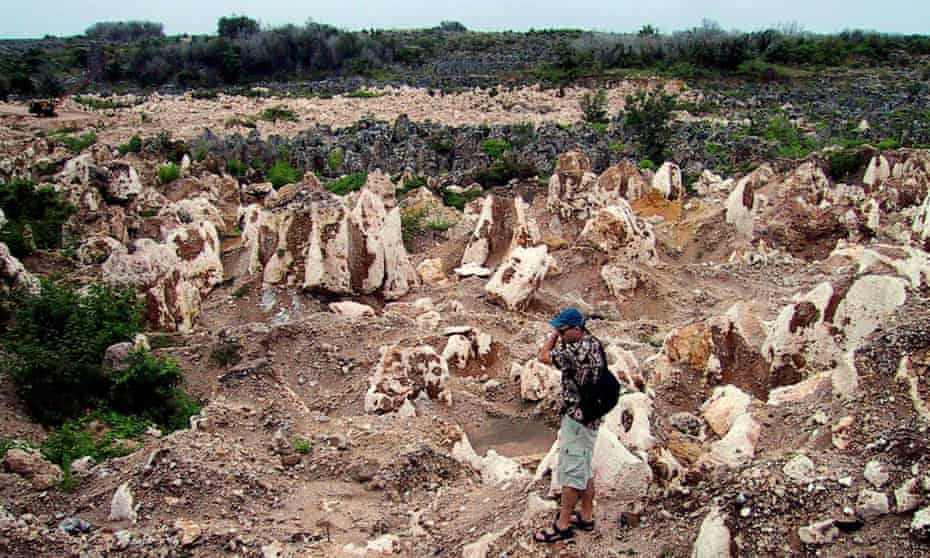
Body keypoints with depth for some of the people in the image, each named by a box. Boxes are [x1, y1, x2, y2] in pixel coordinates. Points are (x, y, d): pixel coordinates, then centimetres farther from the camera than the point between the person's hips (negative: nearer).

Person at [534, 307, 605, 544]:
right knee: (585, 469, 18)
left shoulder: (578, 351, -26)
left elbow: (543, 356, -17)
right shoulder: (594, 343, 5)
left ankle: (562, 526, 7)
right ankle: (586, 517, 28)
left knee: (571, 472, -1)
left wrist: (555, 334, -10)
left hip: (577, 419, -10)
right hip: (588, 417, 10)